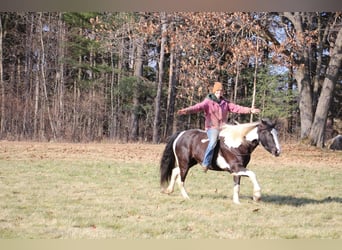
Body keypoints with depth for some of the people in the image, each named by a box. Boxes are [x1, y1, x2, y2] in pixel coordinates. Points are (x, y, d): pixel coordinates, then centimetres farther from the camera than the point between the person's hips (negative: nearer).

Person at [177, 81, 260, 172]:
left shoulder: (225, 103, 13)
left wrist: (250, 110, -5)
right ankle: (206, 164, -30)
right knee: (213, 141, -34)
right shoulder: (208, 102, -1)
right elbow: (198, 107, -17)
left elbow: (236, 108, 6)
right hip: (212, 128, -5)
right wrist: (186, 111, -35)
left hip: (223, 128, 5)